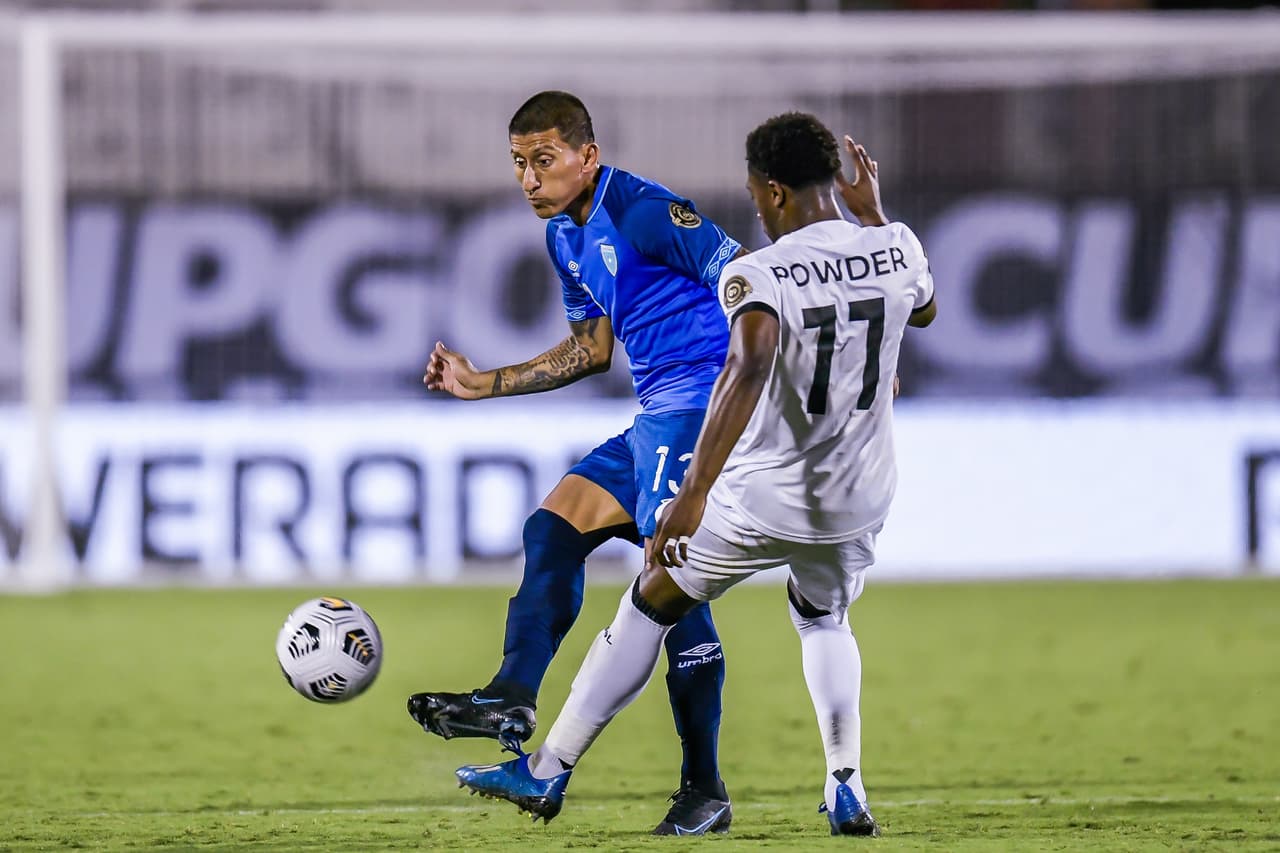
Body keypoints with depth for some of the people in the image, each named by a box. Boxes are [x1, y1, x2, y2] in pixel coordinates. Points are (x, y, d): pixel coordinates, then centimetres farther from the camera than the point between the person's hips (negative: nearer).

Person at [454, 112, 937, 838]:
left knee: (651, 607, 16)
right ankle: (848, 789, 19)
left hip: (762, 499, -5)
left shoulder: (758, 276, -21)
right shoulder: (897, 250, -5)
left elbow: (750, 368, -39)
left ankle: (547, 774, 21)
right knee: (825, 618, 34)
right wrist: (874, 213, 24)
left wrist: (694, 491, -45)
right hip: (858, 504, 5)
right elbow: (924, 310, 19)